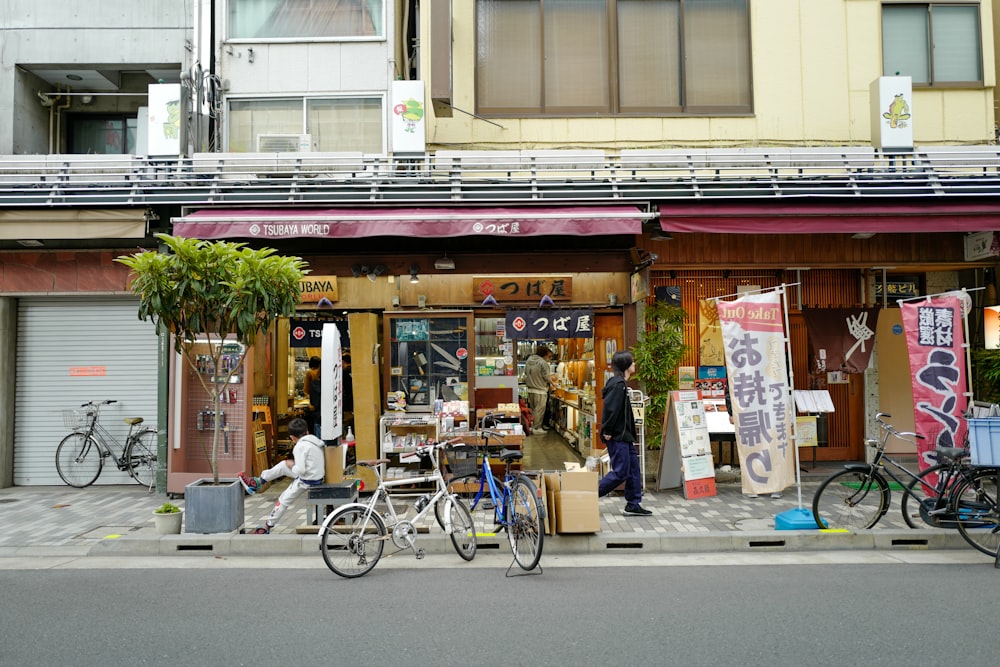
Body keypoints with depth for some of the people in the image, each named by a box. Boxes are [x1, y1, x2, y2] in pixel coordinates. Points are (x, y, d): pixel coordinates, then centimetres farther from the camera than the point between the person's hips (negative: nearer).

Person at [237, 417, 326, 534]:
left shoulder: (300, 447, -20)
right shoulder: (315, 440, 4)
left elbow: (300, 470, -26)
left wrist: (291, 465, -6)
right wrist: (292, 464, 12)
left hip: (307, 480, -8)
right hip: (318, 475, 8)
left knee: (283, 501, 8)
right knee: (283, 465, 17)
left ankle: (267, 527, 23)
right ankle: (257, 482, 25)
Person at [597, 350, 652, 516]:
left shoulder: (620, 384, 14)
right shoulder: (618, 384, -18)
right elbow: (610, 408, -25)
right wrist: (607, 432, -20)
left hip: (624, 436, 10)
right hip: (617, 437, -10)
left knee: (634, 469, 11)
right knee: (621, 472, -6)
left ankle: (633, 505, 18)